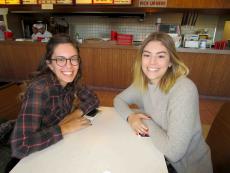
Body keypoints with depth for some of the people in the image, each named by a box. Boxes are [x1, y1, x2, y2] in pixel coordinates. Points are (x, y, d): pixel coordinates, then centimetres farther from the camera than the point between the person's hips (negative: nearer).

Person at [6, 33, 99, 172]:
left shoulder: (71, 80, -11)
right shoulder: (39, 89, -29)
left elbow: (94, 100, -1)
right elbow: (20, 146, -34)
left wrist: (76, 113, -17)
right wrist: (66, 128, -27)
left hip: (58, 146, 5)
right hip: (34, 157, -4)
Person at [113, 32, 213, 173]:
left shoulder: (184, 90, -29)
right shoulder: (143, 82, -9)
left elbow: (173, 152, -31)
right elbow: (119, 99, 2)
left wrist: (146, 120, -18)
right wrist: (131, 116, -17)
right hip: (158, 154, 5)